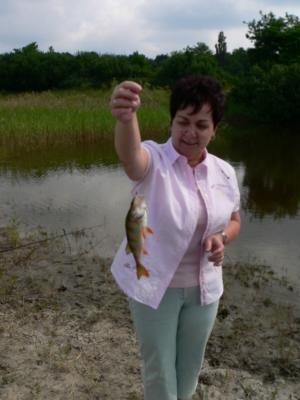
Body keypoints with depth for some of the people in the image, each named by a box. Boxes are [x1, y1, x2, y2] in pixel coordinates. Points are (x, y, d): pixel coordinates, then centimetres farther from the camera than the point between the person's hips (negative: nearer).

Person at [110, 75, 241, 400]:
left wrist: (222, 238, -13)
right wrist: (125, 117, -65)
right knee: (159, 370, 14)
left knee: (190, 365, 24)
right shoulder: (153, 160, -18)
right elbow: (129, 154, -43)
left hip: (203, 286, 4)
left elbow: (233, 220, 10)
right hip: (154, 284, -4)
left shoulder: (224, 172, -4)